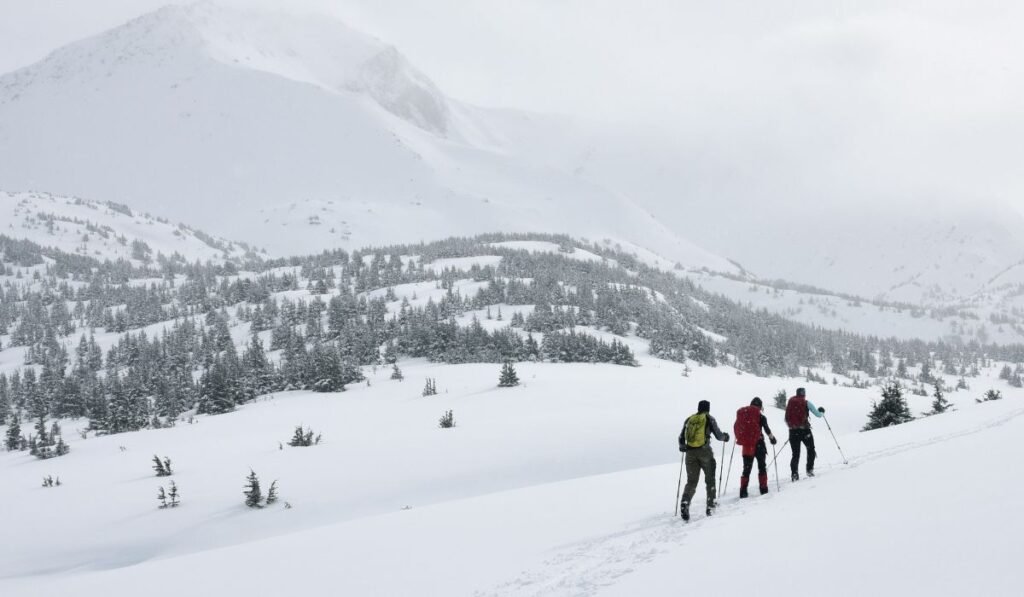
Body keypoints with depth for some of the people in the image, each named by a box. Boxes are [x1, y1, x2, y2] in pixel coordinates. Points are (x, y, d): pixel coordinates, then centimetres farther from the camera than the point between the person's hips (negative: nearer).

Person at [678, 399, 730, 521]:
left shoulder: (689, 419, 10)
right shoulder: (709, 419, 1)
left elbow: (681, 438, 11)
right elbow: (718, 435, 0)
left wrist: (682, 447, 30)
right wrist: (725, 436, 21)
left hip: (690, 452, 3)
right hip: (705, 452, -3)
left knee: (691, 481, 3)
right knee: (710, 479, 15)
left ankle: (685, 503, -21)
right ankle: (710, 506, 13)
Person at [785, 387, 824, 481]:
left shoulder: (790, 402, 10)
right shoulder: (806, 403, -1)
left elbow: (786, 419, 13)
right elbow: (818, 414, 1)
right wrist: (822, 411, 23)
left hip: (793, 431, 3)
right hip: (804, 430, -3)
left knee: (795, 453, 7)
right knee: (811, 450, 16)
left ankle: (794, 473, -7)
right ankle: (810, 470, 8)